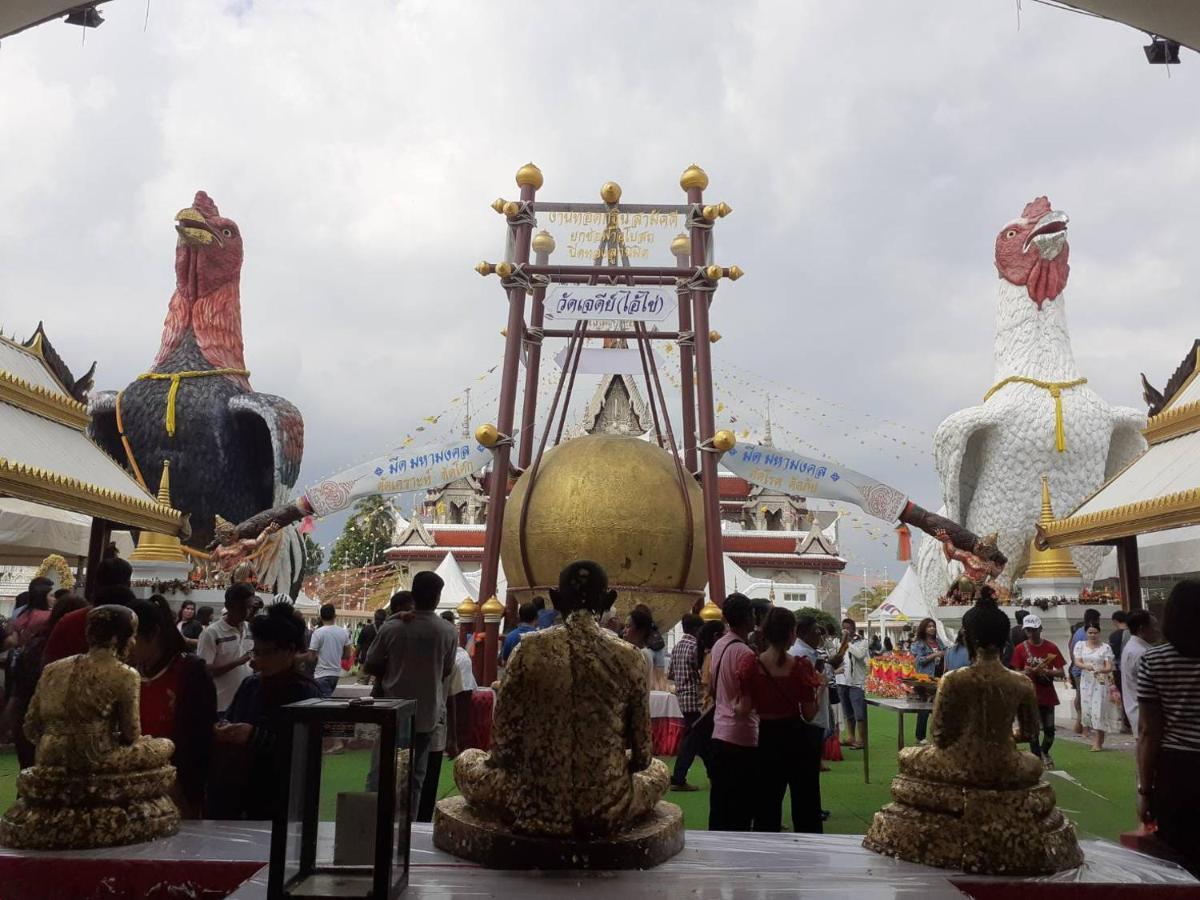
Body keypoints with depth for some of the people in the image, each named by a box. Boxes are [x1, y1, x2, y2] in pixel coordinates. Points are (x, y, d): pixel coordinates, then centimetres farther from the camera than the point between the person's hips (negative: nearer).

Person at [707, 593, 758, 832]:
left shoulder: (718, 646, 7)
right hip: (742, 739, -8)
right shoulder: (745, 652, -19)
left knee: (720, 807, 16)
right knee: (741, 812, 2)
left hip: (719, 734, 8)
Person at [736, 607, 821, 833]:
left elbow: (744, 708, -11)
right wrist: (818, 687, 5)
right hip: (797, 739, -1)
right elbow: (809, 714, -9)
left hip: (767, 739, 1)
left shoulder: (750, 664, -11)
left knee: (766, 809, 14)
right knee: (806, 808, 15)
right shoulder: (801, 666, -13)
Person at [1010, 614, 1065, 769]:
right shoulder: (1020, 649, -2)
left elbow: (1061, 672, -1)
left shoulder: (1051, 647, -2)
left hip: (1048, 695, 1)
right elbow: (1017, 673, 2)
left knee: (1049, 729, 7)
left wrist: (1046, 671, -18)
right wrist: (1027, 672, -20)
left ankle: (1044, 753, 35)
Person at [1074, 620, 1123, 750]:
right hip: (1086, 681, 3)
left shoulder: (1105, 647, 0)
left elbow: (1109, 667, -5)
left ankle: (1097, 742, -5)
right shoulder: (1080, 645, 7)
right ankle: (1096, 738, 18)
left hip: (1101, 682, -3)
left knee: (1099, 710, -8)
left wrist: (1101, 670, -27)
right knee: (1087, 710, 2)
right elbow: (1077, 662, -3)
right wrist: (1085, 666, -25)